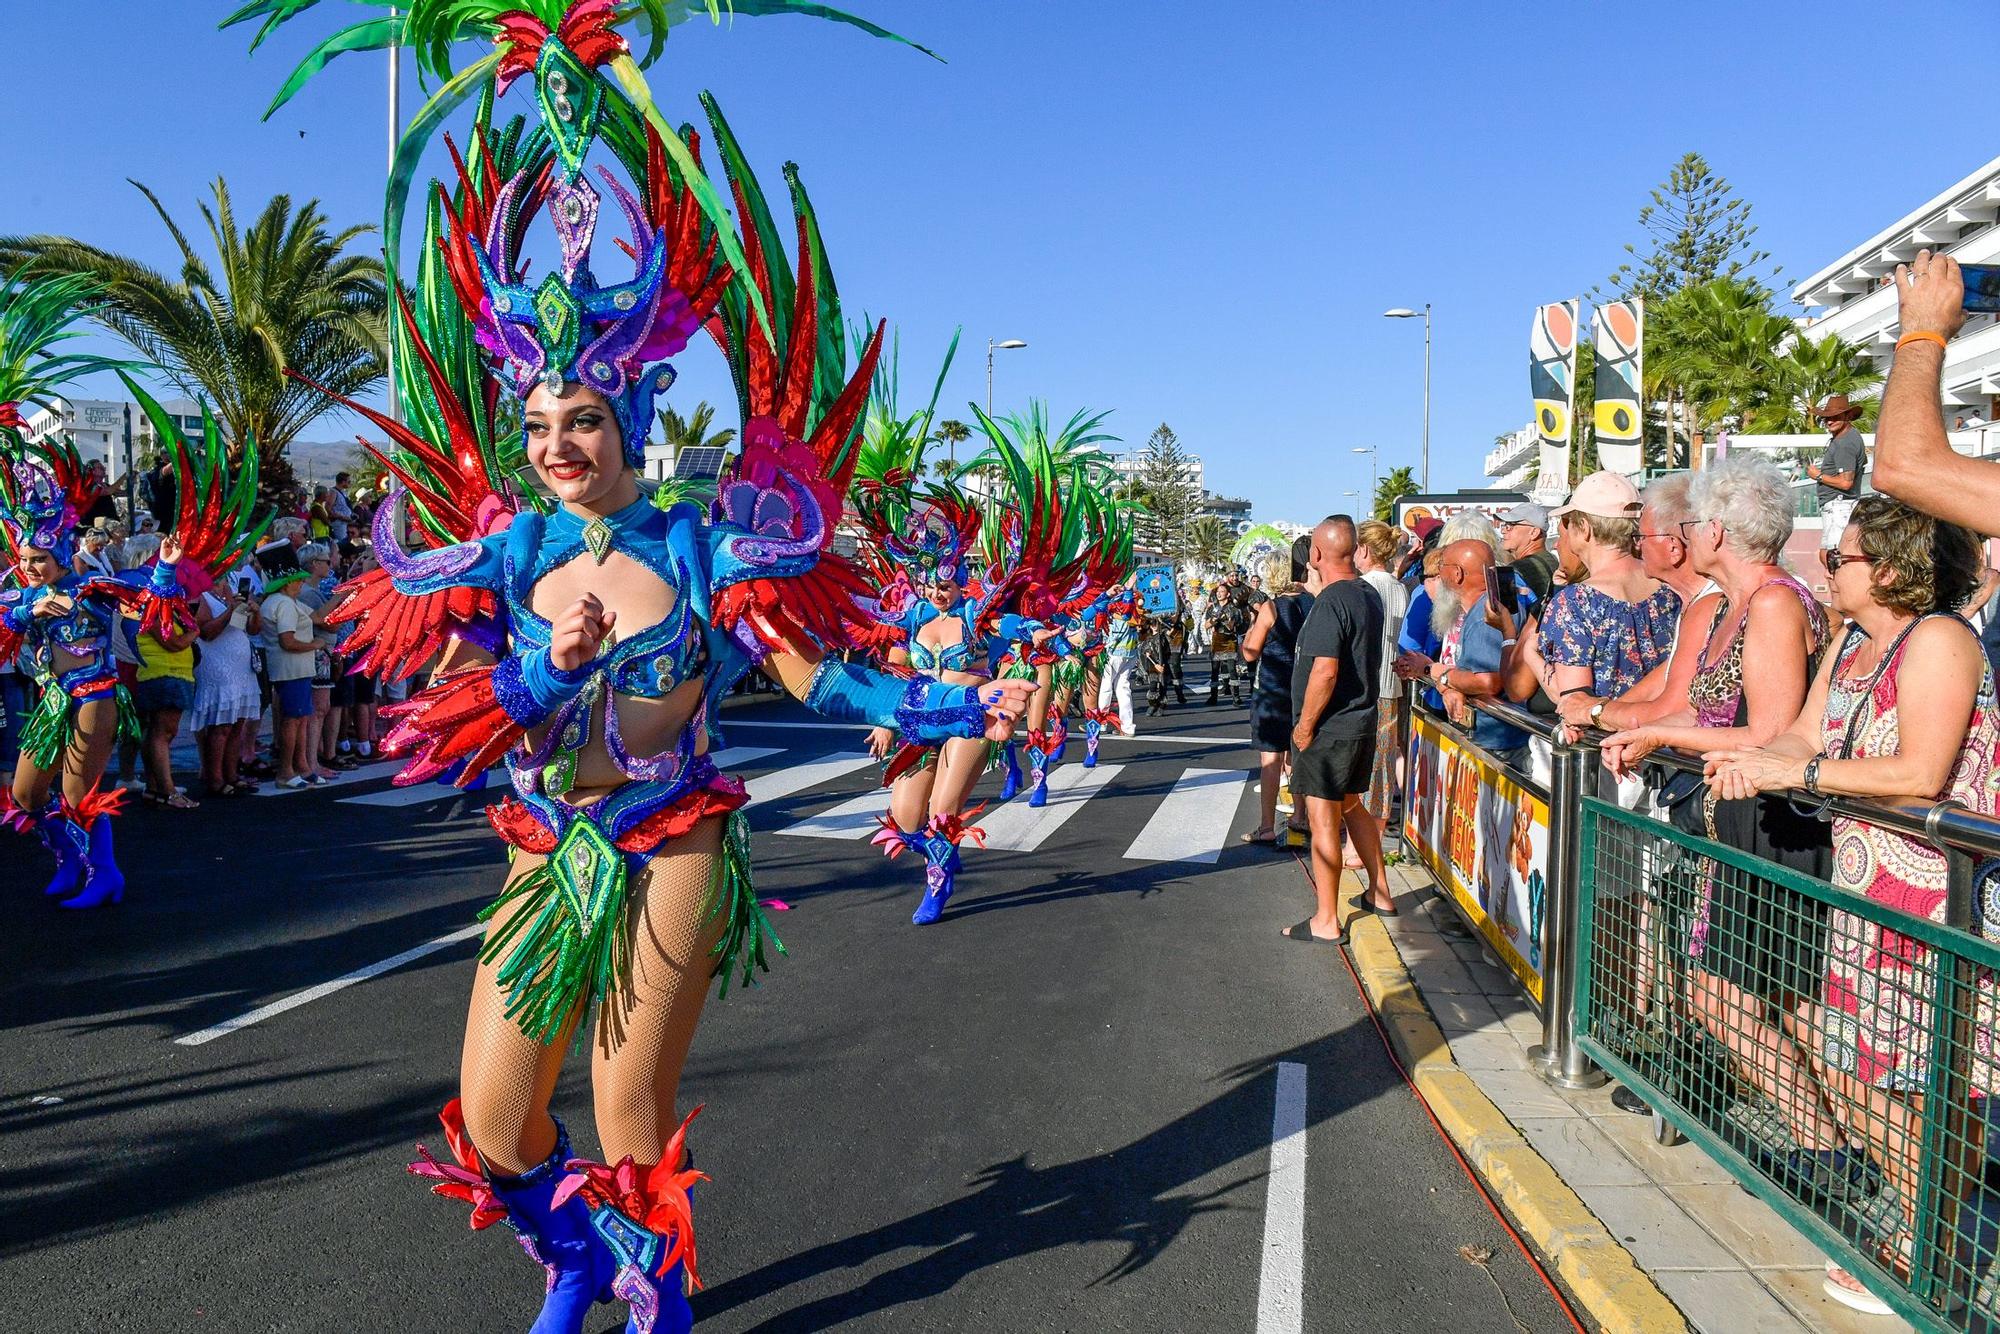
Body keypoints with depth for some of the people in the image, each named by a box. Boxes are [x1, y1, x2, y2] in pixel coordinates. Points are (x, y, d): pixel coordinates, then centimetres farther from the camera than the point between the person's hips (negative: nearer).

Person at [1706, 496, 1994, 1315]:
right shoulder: (1851, 644, 13)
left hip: (1934, 894, -9)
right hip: (1862, 883, 9)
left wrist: (1797, 772, -21)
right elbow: (1805, 734, 8)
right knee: (1847, 1061, 14)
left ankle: (1923, 1257, 14)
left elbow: (1922, 774, -23)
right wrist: (1754, 761, -12)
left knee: (1913, 1080, -1)